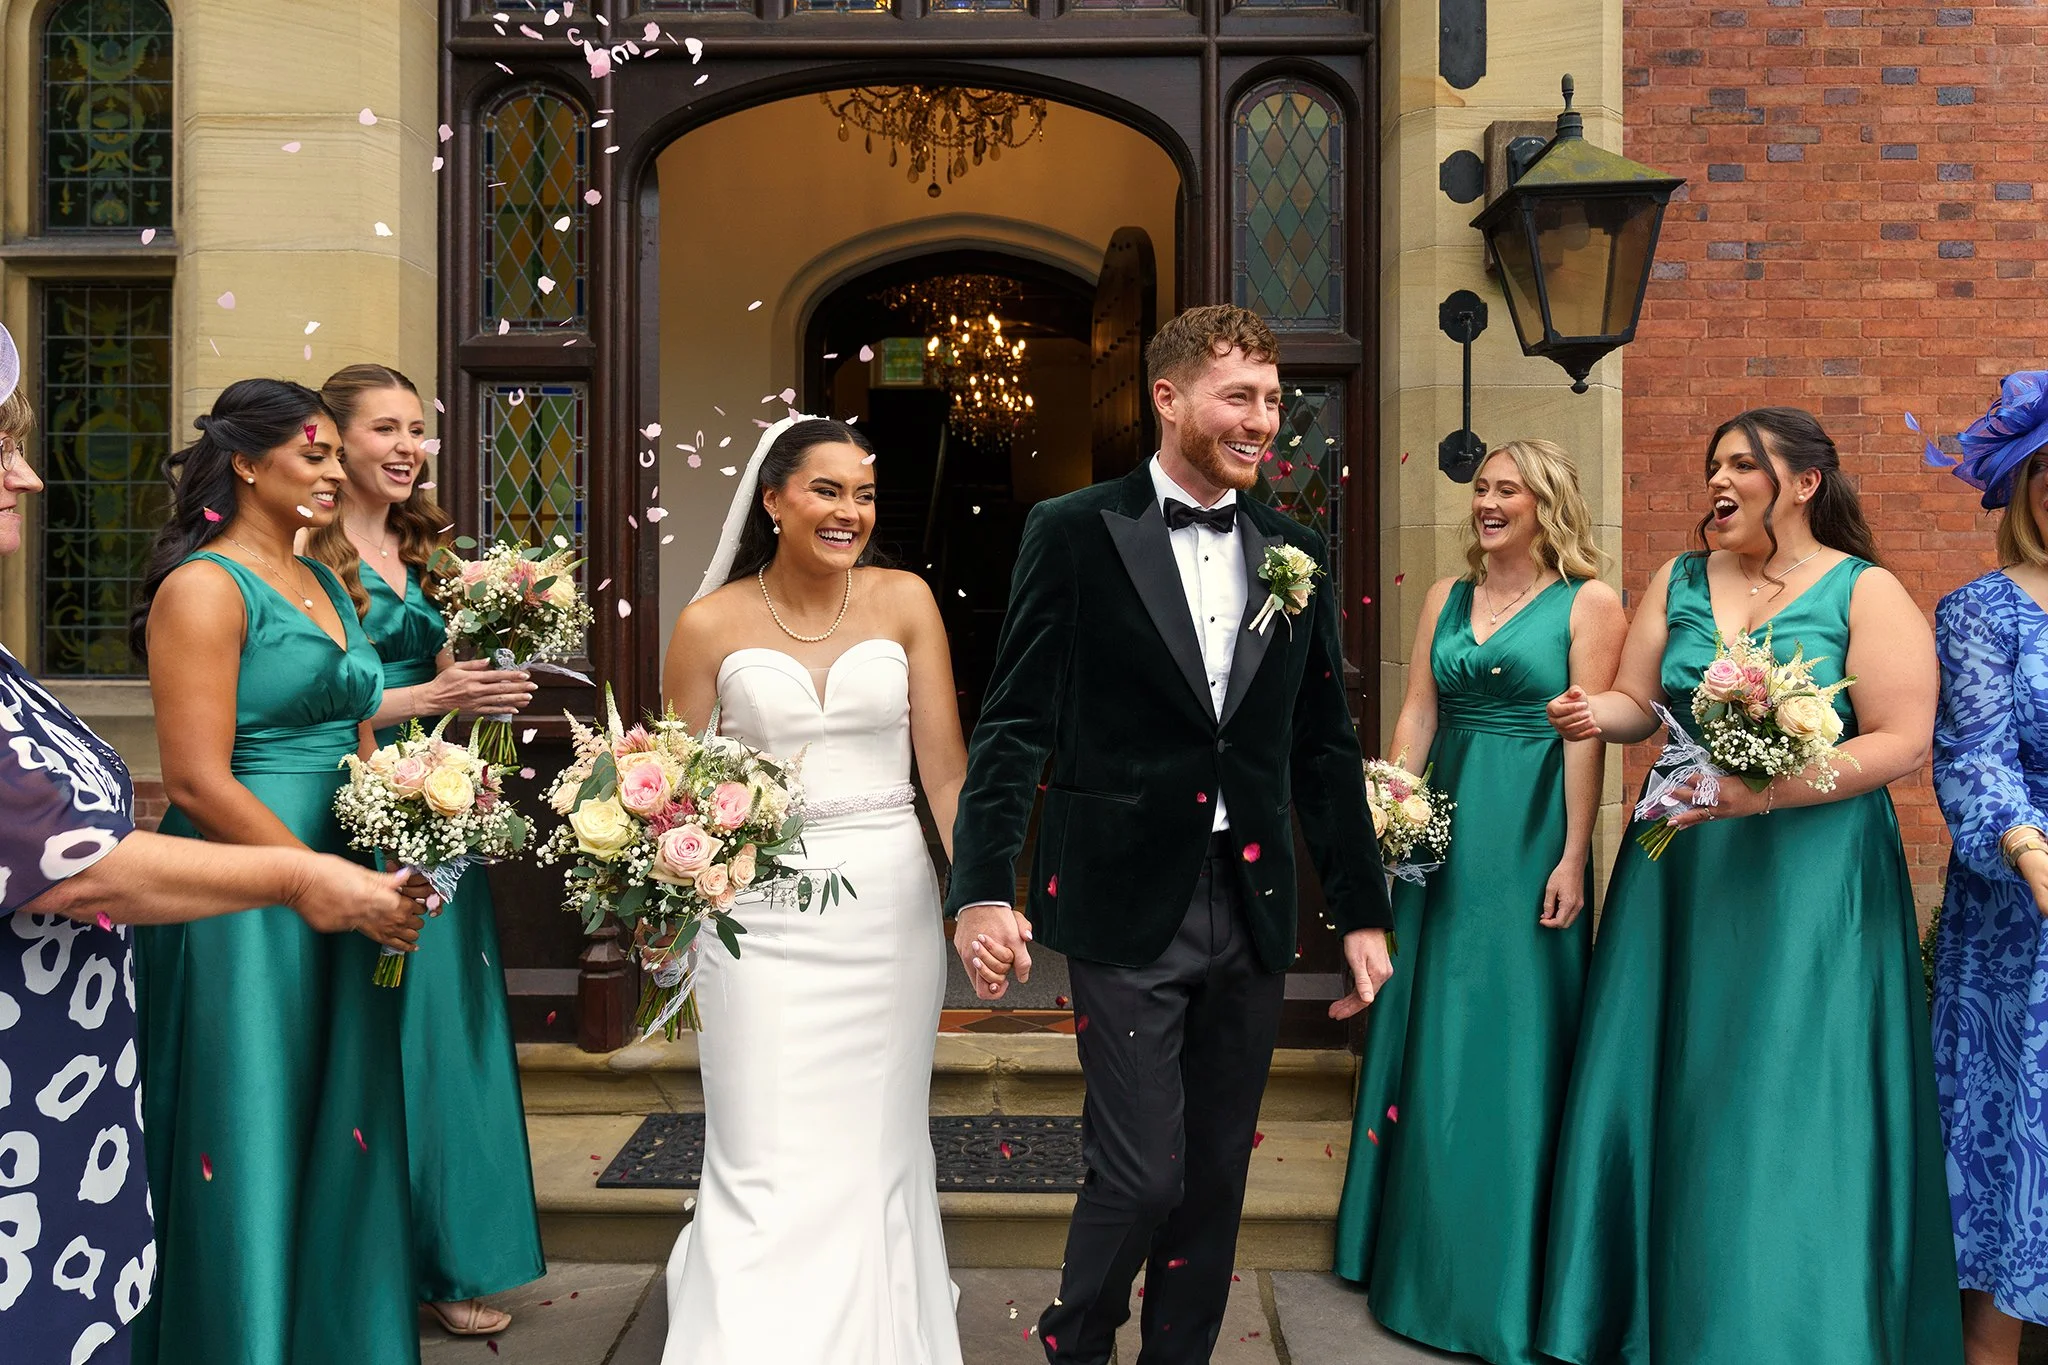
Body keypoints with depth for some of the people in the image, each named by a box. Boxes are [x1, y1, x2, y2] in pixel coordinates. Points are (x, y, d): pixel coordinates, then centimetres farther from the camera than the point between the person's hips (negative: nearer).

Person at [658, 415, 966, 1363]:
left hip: (889, 910, 1)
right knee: (771, 1173, -1)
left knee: (879, 1158, 12)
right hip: (762, 914, -1)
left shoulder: (904, 602, 2)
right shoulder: (711, 624, 0)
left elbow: (944, 768, 0)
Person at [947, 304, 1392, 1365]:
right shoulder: (1073, 534, -4)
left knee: (1216, 1177, 14)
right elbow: (1015, 727, -7)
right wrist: (983, 889, -16)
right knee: (1142, 1174, -1)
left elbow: (1324, 749, 11)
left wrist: (1363, 911, 11)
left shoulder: (1295, 553, 9)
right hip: (1128, 908, -4)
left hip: (1253, 908, 5)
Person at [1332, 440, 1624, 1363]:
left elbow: (1586, 733, -9)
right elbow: (1417, 713, 8)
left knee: (1513, 1038, 2)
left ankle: (1506, 1280, 18)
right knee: (1434, 1031, 11)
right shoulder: (1447, 597, 11)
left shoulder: (1587, 602, -3)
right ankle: (1428, 1249, 28)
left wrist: (1573, 855, -14)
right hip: (1442, 826, 5)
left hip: (1529, 832, -5)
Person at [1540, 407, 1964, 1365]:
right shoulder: (1678, 583, 9)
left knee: (1788, 1107, 0)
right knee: (1669, 1093, 7)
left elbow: (1902, 743, -10)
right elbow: (1637, 703, 11)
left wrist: (1763, 793, -21)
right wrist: (1595, 713, -12)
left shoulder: (1866, 593, -4)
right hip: (1681, 868, 4)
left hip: (1810, 871, -4)